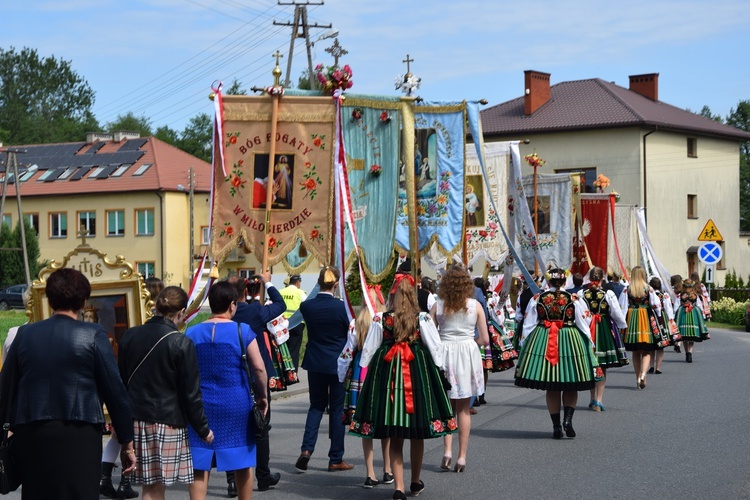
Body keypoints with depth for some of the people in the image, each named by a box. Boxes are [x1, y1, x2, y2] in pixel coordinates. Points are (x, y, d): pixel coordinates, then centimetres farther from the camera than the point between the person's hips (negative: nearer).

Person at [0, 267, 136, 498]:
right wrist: (127, 442, 4)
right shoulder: (93, 335, -2)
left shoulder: (25, 334, 7)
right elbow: (115, 391, -2)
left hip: (30, 435, 4)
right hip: (78, 435, -4)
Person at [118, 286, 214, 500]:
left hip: (135, 420, 5)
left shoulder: (129, 336, 4)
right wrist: (203, 430, 4)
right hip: (167, 422, -5)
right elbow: (191, 394, -7)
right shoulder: (181, 344, -10)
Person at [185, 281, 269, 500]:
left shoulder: (192, 333, 1)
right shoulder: (242, 330, -5)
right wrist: (262, 395, 6)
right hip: (236, 404, -1)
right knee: (242, 459, 13)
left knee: (199, 464, 4)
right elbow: (259, 368, -8)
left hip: (201, 404, 1)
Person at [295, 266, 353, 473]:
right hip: (338, 363, -3)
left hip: (314, 362, 3)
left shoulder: (306, 306, -7)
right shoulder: (340, 306, -15)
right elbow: (349, 332, -5)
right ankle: (336, 459, 12)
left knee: (316, 405, 16)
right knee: (337, 409, 7)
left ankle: (306, 449, -2)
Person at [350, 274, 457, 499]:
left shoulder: (380, 319, -4)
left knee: (395, 438, 6)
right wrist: (435, 367, 17)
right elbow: (436, 348, 0)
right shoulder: (423, 319, -6)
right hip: (418, 373, 0)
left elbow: (368, 350, 2)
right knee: (417, 435, 14)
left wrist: (363, 368, 18)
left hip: (387, 373, 0)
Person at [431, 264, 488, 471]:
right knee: (464, 409, 9)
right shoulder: (475, 305, -4)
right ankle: (462, 456, 10)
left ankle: (447, 450, -1)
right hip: (468, 354, 0)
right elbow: (485, 339, -2)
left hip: (444, 355, 0)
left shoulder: (438, 306, -3)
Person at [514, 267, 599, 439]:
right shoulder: (575, 300, -2)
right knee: (571, 387, 11)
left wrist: (524, 345, 14)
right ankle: (568, 418, -9)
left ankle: (556, 426, 9)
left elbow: (528, 325, 5)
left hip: (542, 342, 1)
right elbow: (585, 324, 1)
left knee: (551, 388, 9)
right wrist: (590, 346, 12)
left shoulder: (537, 299, 1)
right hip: (570, 342, -1)